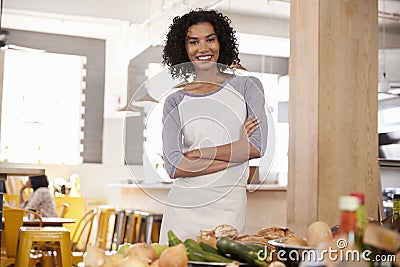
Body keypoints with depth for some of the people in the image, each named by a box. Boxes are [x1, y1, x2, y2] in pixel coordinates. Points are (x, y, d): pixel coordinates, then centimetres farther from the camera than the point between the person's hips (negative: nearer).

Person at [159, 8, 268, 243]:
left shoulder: (246, 87, 5)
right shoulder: (175, 102, 6)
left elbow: (257, 146, -7)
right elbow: (173, 166, -6)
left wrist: (199, 153, -6)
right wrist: (235, 152, -10)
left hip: (228, 206, -1)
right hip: (182, 206, 1)